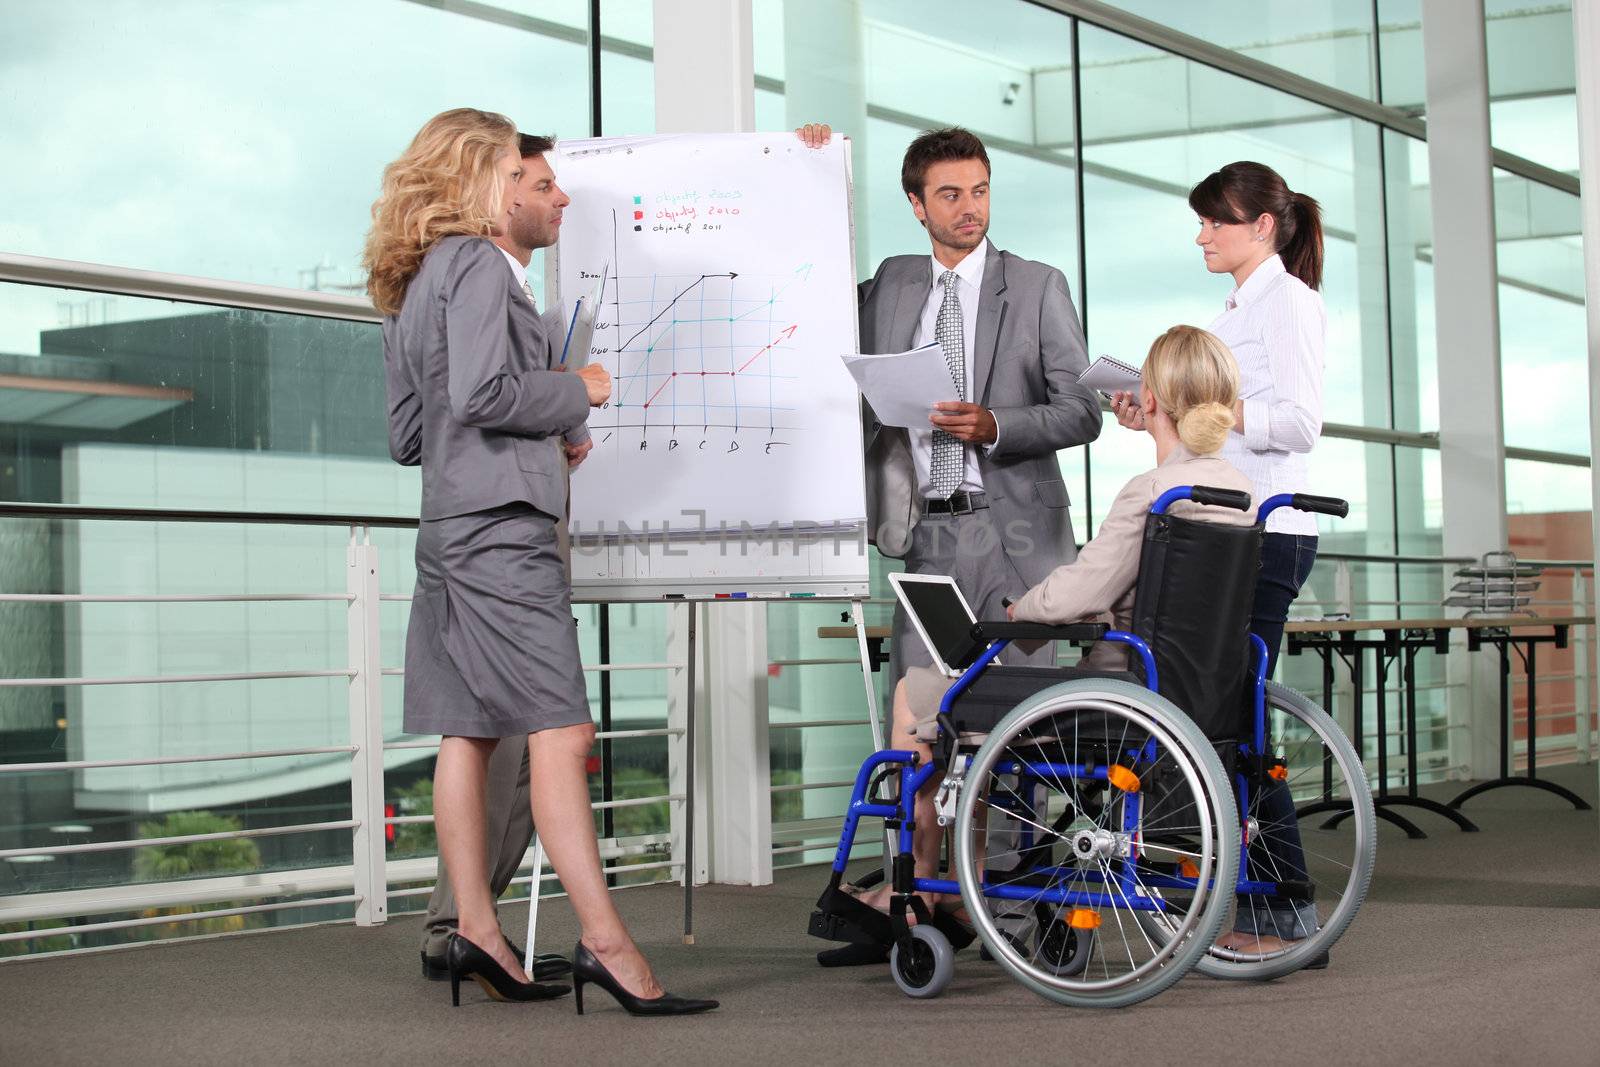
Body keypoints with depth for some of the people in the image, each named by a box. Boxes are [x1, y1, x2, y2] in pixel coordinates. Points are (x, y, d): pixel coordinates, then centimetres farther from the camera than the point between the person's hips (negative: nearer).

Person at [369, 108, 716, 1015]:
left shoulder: (412, 286, 21)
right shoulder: (478, 264, -8)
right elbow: (481, 393, -21)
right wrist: (579, 392, -6)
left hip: (449, 531, 10)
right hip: (502, 525, -10)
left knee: (471, 733, 7)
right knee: (561, 733, -13)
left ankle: (477, 934, 8)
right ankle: (607, 945, -17)